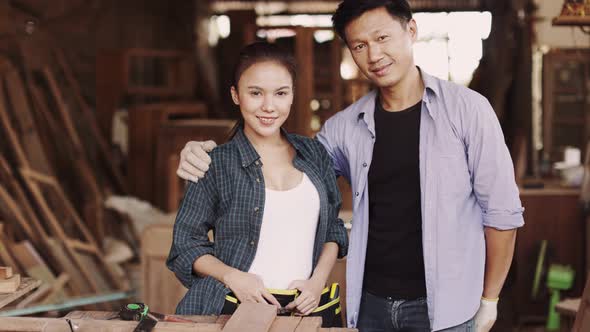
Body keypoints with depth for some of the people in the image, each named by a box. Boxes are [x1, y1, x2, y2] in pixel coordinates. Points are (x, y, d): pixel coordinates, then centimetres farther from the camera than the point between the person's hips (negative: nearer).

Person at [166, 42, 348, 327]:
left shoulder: (314, 154, 6)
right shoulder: (216, 164, -5)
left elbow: (332, 228, 13)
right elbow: (185, 244, -2)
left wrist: (318, 279, -3)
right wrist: (233, 276, -16)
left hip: (307, 306, 3)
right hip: (236, 308, -3)